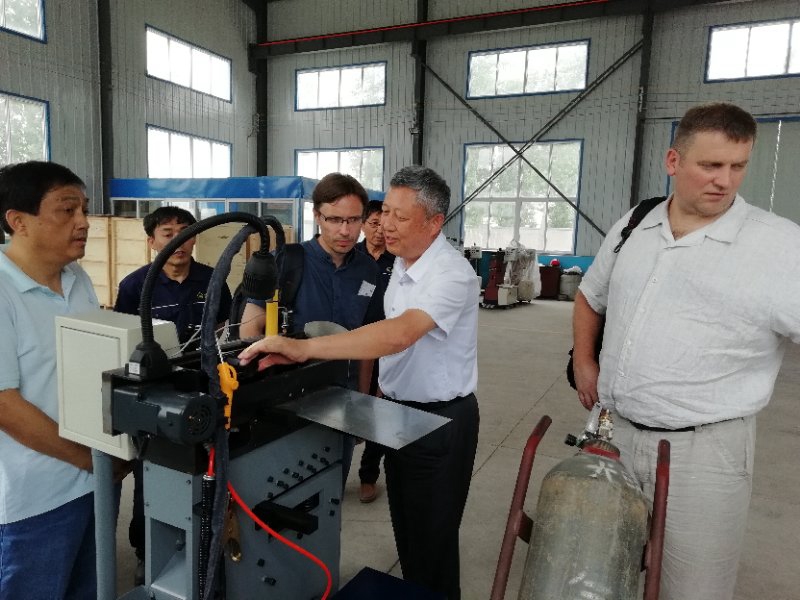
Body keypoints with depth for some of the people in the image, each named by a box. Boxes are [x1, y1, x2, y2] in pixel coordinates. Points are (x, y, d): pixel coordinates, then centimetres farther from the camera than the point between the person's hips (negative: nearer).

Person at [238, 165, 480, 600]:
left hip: (441, 420, -8)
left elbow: (397, 335, -40)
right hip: (399, 411, 8)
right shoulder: (402, 264, 4)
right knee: (405, 527, 21)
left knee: (431, 538, 8)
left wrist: (304, 348, -47)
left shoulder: (452, 274, -25)